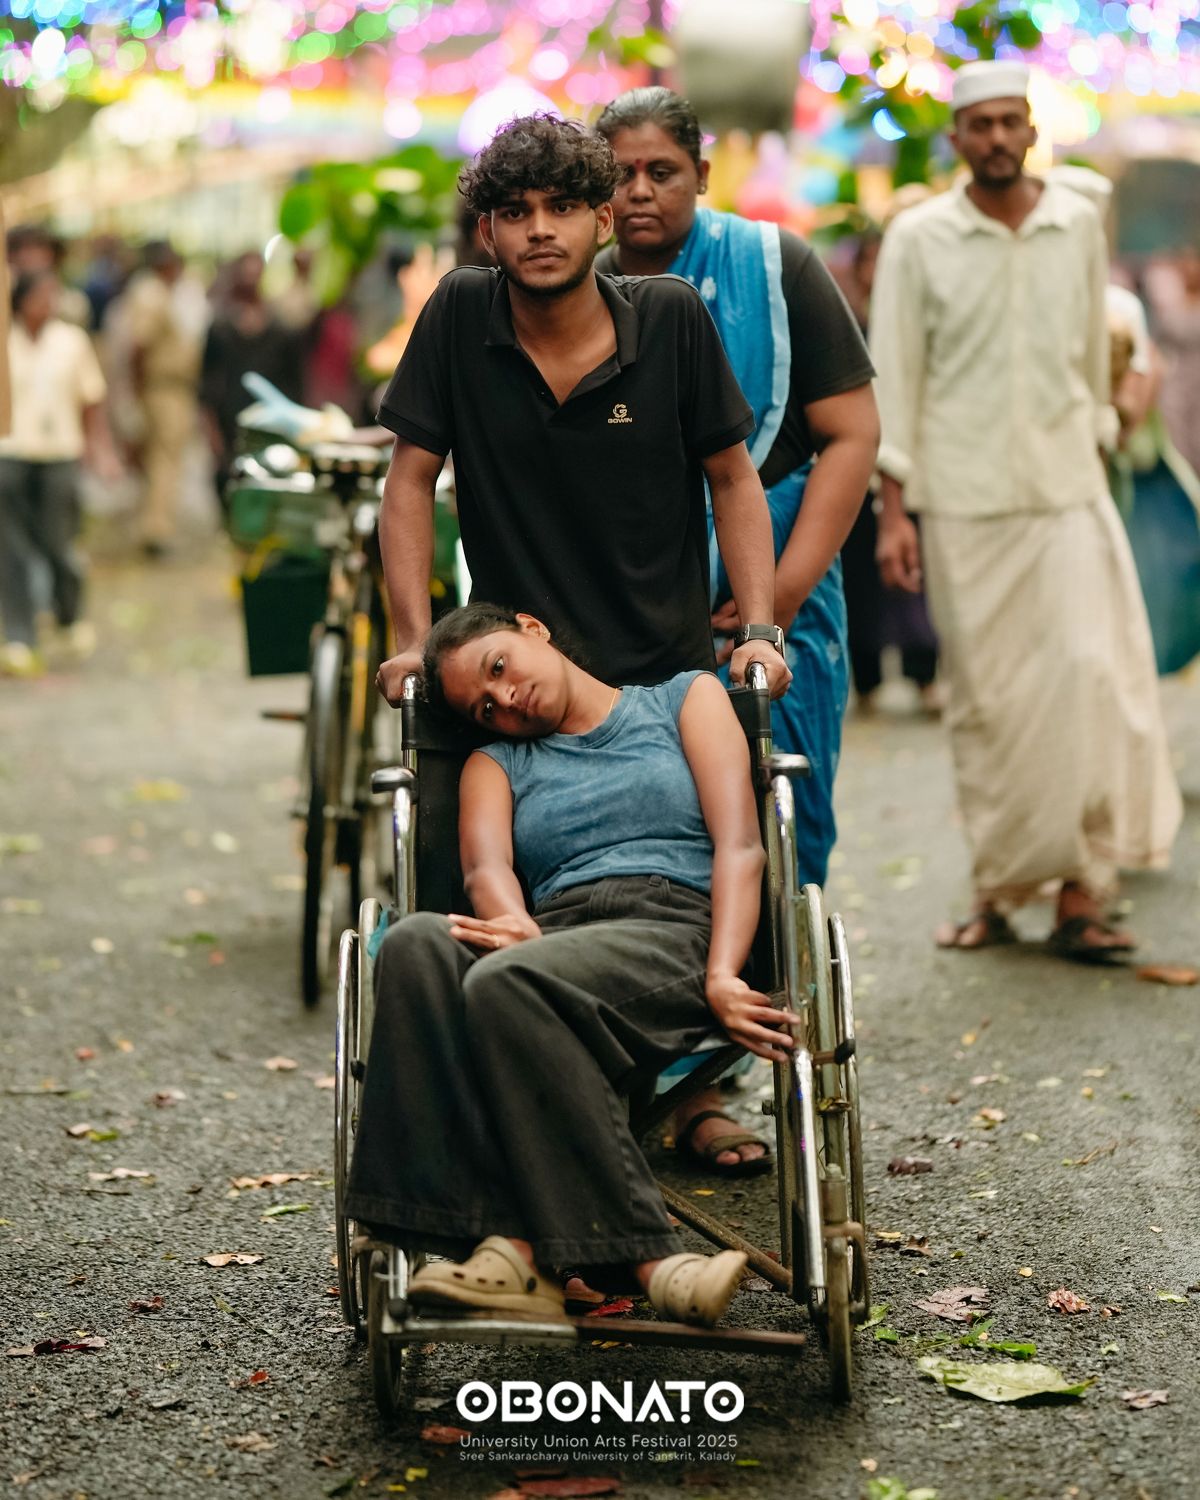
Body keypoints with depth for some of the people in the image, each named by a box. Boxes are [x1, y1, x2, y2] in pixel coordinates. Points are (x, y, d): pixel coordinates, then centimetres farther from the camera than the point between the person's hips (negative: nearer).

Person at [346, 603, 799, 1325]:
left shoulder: (684, 698, 22)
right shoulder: (496, 762, 30)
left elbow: (740, 846, 6)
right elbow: (487, 867, 6)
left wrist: (721, 978, -13)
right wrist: (516, 926, -19)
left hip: (674, 930, -3)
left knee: (504, 984, -35)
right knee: (416, 944, -32)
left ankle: (531, 1253, -41)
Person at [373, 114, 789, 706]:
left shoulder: (673, 316, -3)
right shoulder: (459, 310, -3)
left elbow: (733, 479, 5)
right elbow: (410, 482, 2)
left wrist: (759, 631, -4)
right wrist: (415, 641, -5)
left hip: (666, 673, 0)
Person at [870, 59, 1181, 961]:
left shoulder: (1079, 226, 6)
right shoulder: (919, 238, 1)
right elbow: (892, 378, 1)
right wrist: (894, 508, -4)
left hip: (1067, 489, 1)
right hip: (962, 499, -1)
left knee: (1090, 675, -11)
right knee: (984, 699, 2)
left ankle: (1080, 894, -7)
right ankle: (995, 892, 13)